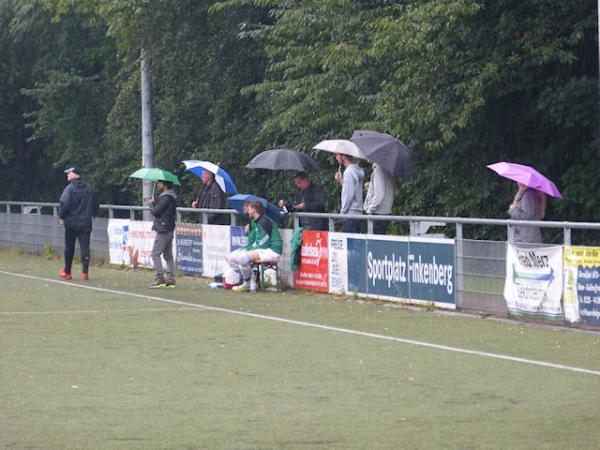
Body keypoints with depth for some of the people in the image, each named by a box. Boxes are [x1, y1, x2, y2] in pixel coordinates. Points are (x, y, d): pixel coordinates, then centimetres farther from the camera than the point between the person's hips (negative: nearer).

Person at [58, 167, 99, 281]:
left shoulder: (70, 188, -11)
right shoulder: (89, 189, 7)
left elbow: (64, 204, -19)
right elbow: (96, 205, 12)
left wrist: (61, 216, -5)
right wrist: (90, 214, 25)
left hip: (71, 222, -3)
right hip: (85, 223, 3)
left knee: (69, 247, 9)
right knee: (85, 247, -2)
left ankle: (67, 272, 18)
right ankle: (85, 272, -12)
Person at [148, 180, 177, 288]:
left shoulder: (165, 198, -17)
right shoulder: (171, 197, 13)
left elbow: (155, 212, -18)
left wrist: (152, 203, 0)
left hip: (163, 230, -10)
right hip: (169, 229, 10)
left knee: (155, 254, -6)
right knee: (168, 255, 11)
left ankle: (159, 279, -10)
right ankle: (171, 280, 10)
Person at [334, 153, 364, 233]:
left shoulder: (349, 172, -12)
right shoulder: (357, 169, 16)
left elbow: (349, 195, -17)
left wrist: (343, 212, -12)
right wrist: (341, 181, 15)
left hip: (350, 214, -10)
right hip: (358, 214, 10)